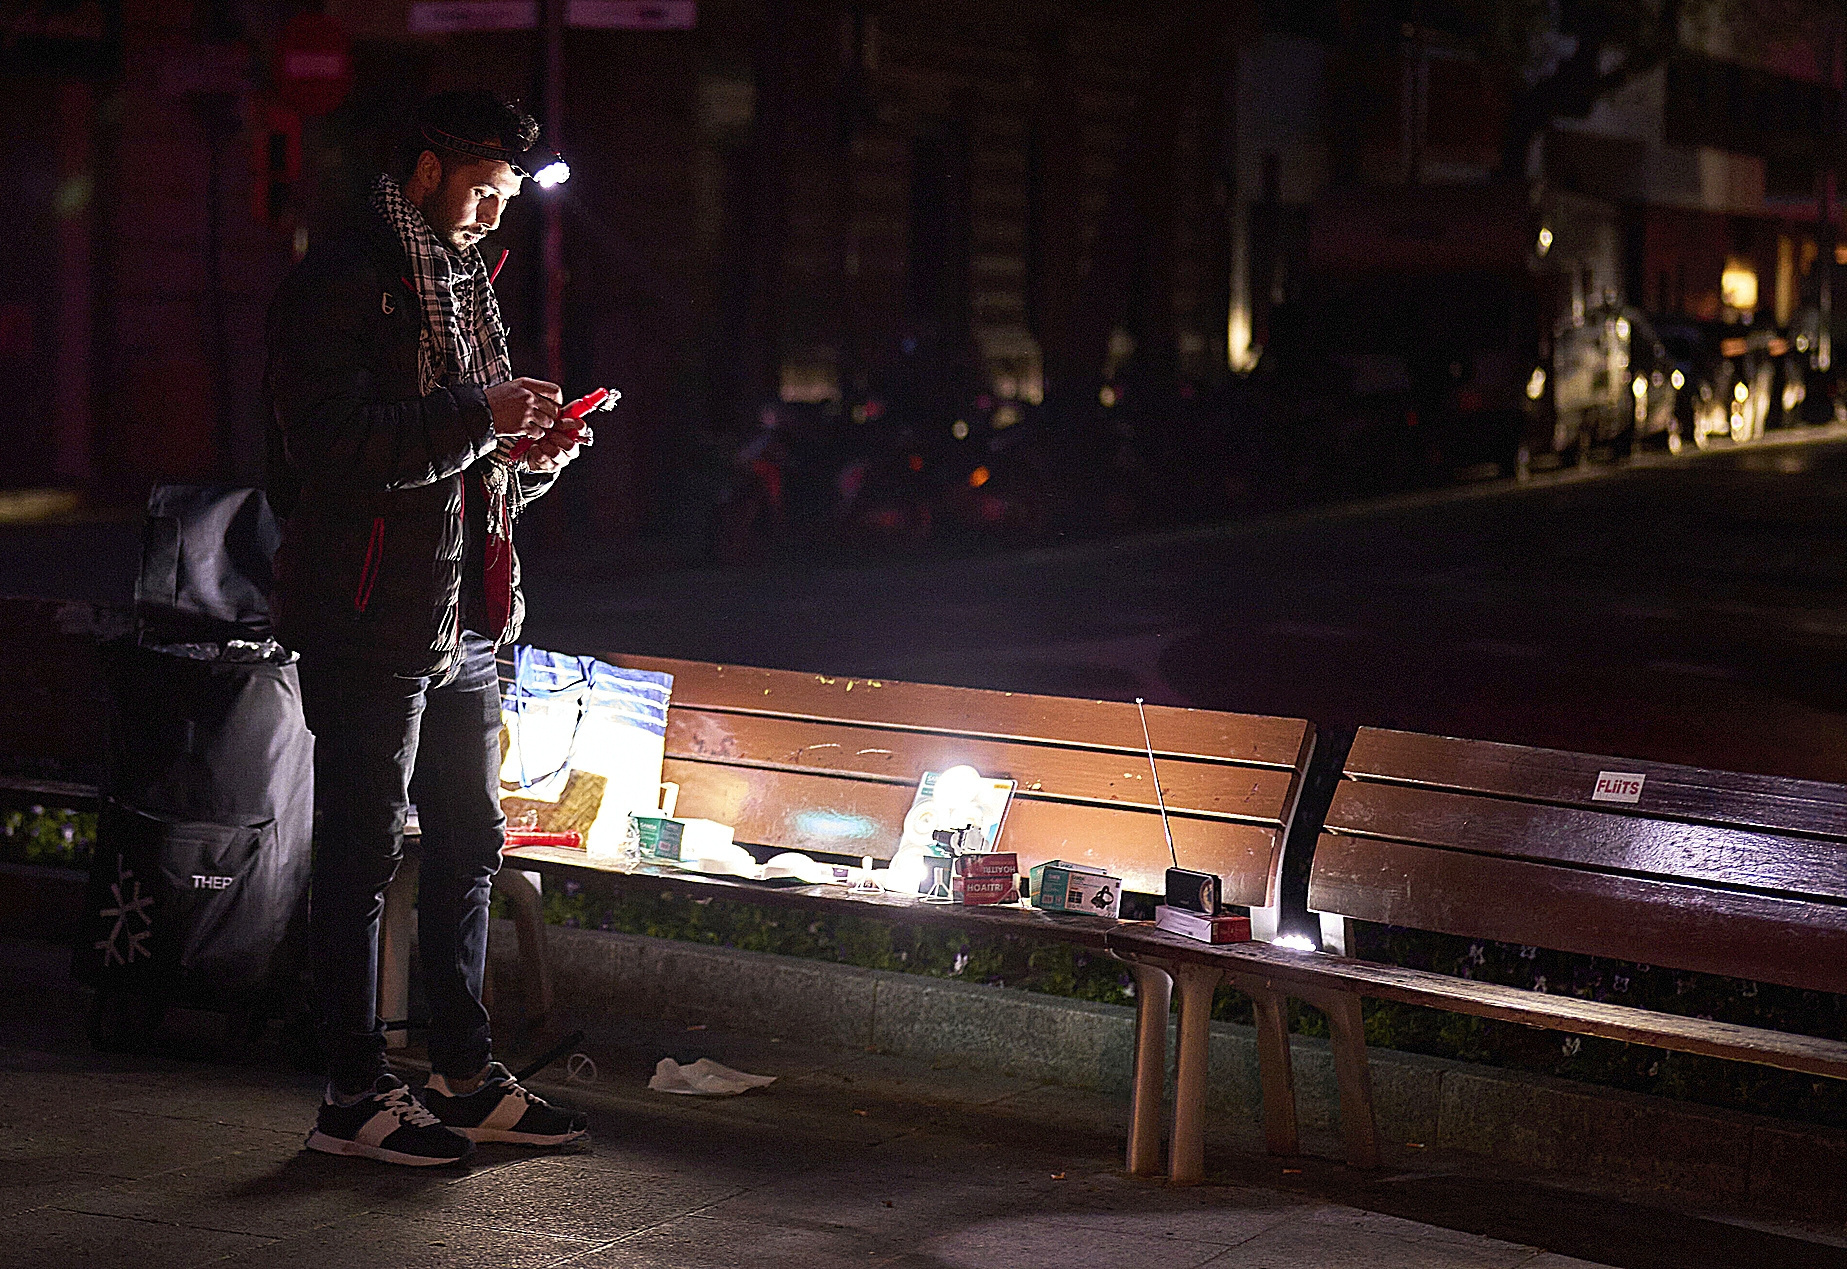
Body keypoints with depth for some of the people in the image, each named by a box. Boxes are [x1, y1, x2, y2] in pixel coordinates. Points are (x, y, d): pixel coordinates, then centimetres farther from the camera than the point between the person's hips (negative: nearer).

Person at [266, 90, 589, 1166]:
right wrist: (480, 417, -20)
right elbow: (332, 443, -21)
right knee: (363, 855, -2)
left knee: (471, 845, 12)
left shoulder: (465, 283, 19)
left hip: (466, 623, 9)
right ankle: (355, 1096, 4)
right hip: (369, 622, -9)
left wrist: (538, 451, 2)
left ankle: (466, 1076, 22)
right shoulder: (342, 281, -8)